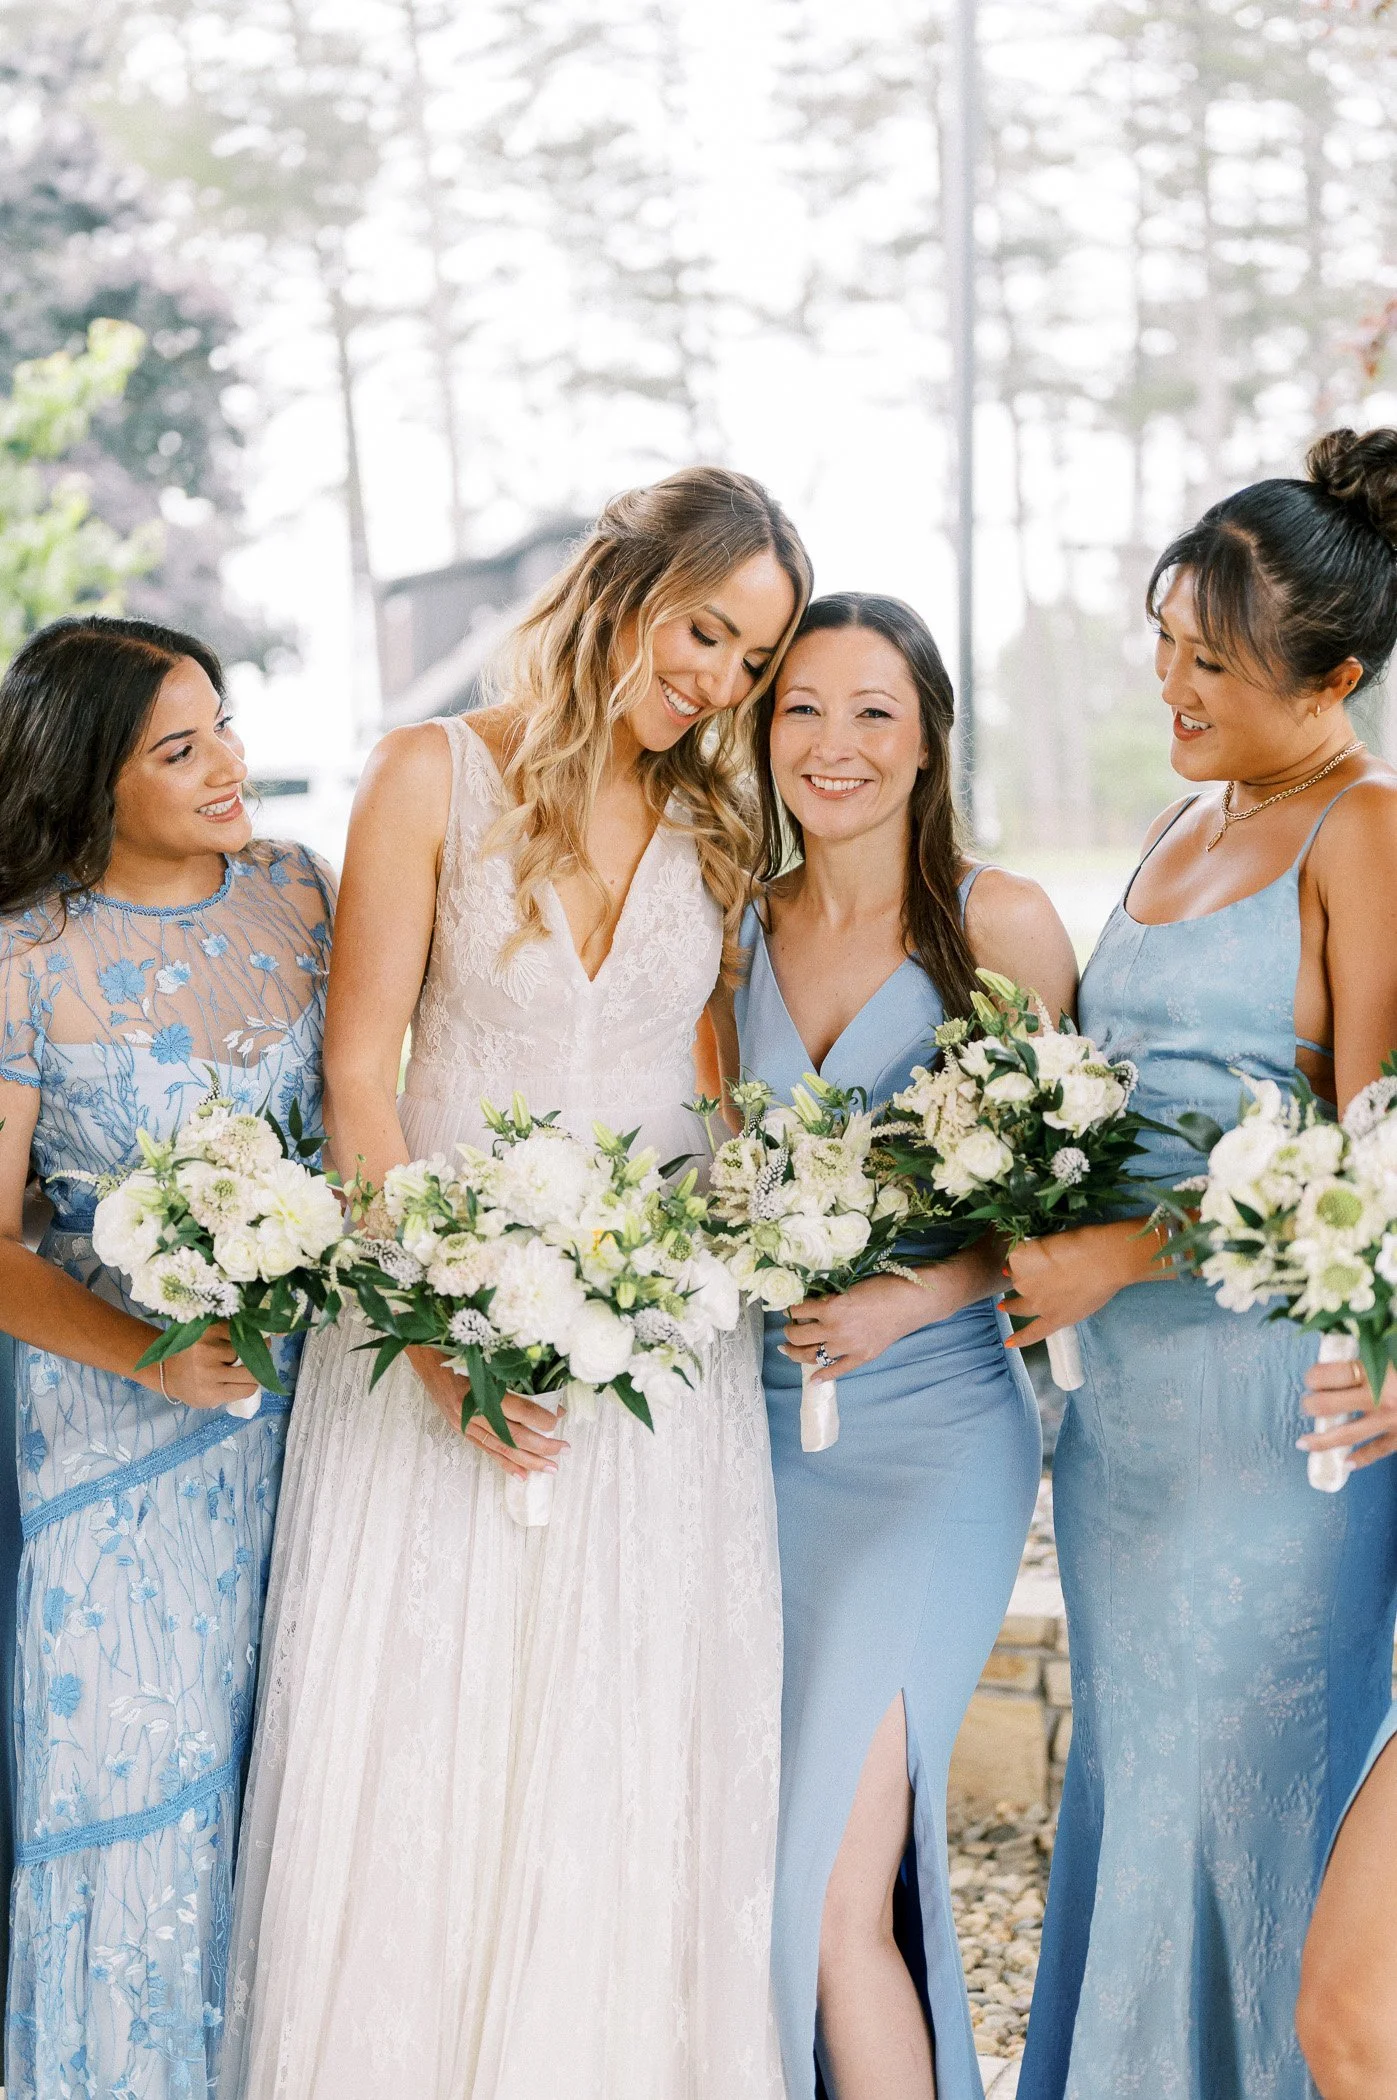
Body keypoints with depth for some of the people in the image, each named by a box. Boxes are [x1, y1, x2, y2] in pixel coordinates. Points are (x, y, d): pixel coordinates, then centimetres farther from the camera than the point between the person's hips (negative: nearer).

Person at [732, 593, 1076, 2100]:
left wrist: (912, 1298, -16)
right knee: (741, 1851, 7)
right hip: (757, 1421, 5)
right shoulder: (735, 928, 9)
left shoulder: (999, 926, -4)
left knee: (830, 1889, -11)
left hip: (931, 1427, -4)